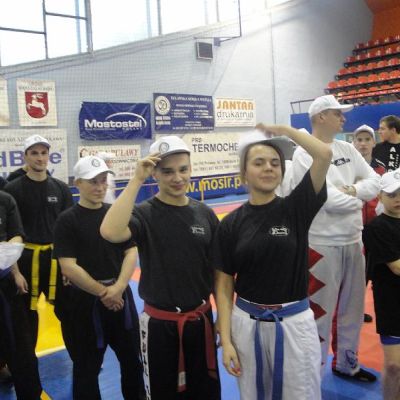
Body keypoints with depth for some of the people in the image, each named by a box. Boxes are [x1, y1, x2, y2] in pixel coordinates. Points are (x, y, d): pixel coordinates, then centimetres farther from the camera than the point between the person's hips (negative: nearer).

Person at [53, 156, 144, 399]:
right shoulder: (67, 220, -9)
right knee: (87, 367, 11)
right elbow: (68, 267, -14)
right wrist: (102, 292, -13)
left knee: (132, 357, 18)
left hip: (120, 296, 4)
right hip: (84, 302, -4)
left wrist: (117, 288, -13)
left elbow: (131, 253, 1)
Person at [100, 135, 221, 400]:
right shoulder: (143, 213, -12)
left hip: (201, 320, 4)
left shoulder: (205, 214, -1)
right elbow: (110, 232, -35)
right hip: (160, 324, -3)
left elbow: (217, 269, 6)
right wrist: (137, 180, -29)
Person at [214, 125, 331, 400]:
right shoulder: (231, 224, -5)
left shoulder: (296, 208, -7)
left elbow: (325, 154, -20)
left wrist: (282, 129, -9)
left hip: (294, 323, -1)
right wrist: (226, 340, -5)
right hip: (246, 323, 1)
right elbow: (224, 285, -1)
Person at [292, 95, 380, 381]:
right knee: (320, 314, 3)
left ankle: (346, 364, 41)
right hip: (322, 246, -7)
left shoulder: (347, 149, 9)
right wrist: (360, 195, -5)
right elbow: (329, 200, -22)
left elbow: (375, 181, 5)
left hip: (354, 241, 8)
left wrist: (352, 191, -14)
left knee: (352, 309, 21)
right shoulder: (304, 154, -14)